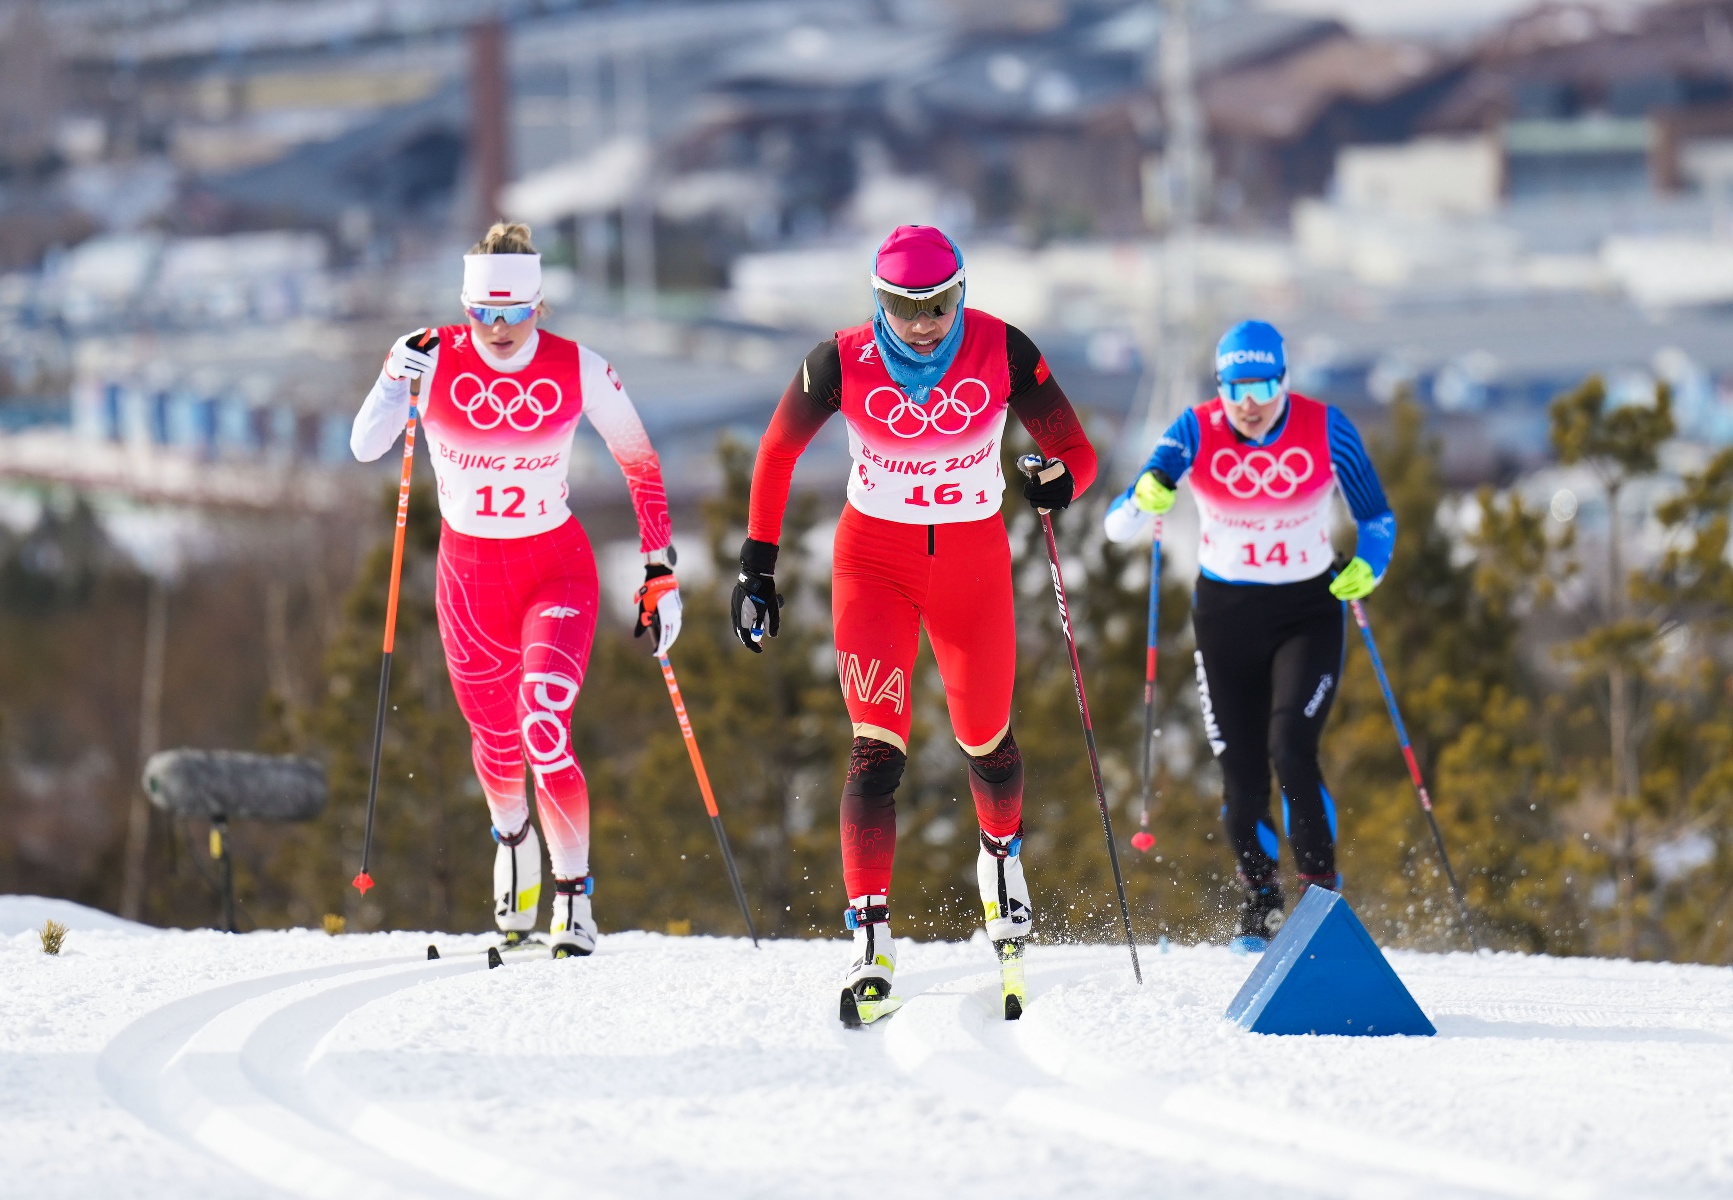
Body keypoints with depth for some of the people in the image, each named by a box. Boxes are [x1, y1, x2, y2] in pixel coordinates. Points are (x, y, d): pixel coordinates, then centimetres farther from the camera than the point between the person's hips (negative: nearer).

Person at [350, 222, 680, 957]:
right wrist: (398, 382, -32)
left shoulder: (579, 370, -14)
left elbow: (640, 462, -1)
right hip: (469, 573, 2)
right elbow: (365, 448, -15)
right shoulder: (433, 359, -12)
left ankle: (574, 896, -6)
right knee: (496, 742, 14)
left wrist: (661, 570, -2)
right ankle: (513, 836, 50)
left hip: (557, 572, -2)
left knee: (545, 732, -21)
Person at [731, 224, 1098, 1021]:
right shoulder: (844, 363, -14)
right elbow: (776, 455, 1)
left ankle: (1002, 852, 48)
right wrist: (757, 564, 2)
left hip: (973, 562, 1)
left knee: (985, 744, 13)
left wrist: (1059, 479, -32)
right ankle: (871, 940, -21)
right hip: (873, 559, -1)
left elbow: (1077, 453, -8)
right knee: (877, 748, -16)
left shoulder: (1002, 353, -14)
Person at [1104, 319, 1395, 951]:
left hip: (1308, 612, -1)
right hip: (1226, 614, 1)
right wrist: (1144, 499, -40)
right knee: (1242, 775, 1)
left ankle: (1322, 893, -6)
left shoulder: (1325, 429, -12)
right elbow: (1117, 526, -17)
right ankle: (1260, 904, 26)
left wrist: (1368, 566, -21)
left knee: (1291, 749, -22)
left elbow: (1377, 517, 0)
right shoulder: (1197, 432, -13)